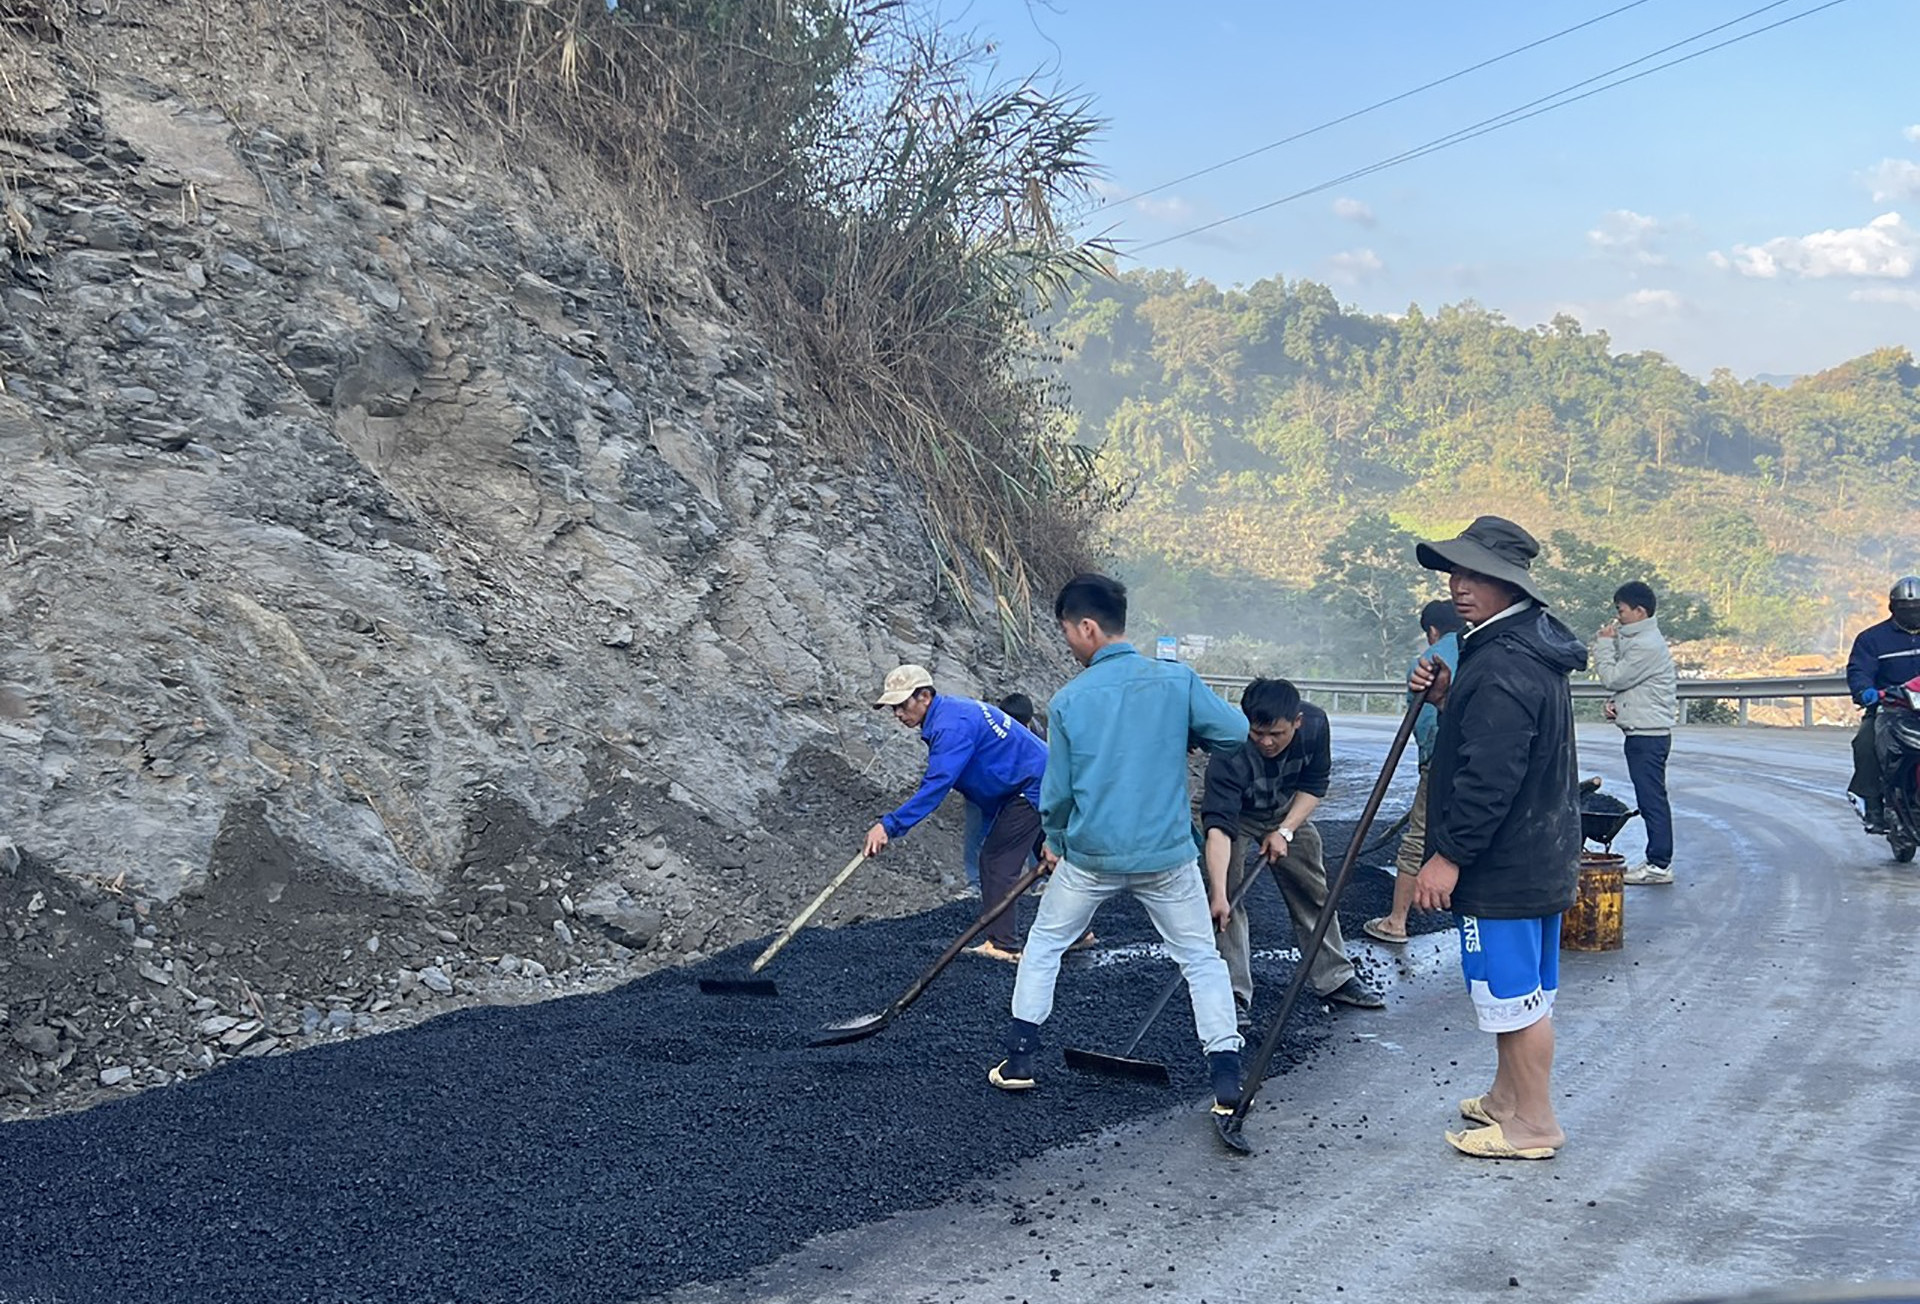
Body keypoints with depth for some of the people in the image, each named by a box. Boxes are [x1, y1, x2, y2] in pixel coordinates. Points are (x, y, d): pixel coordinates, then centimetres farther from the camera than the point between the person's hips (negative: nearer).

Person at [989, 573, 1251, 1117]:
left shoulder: (1068, 700, -8)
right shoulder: (1177, 680, -8)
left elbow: (1056, 791, -2)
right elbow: (1237, 733, -1)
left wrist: (1054, 840, 18)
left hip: (1090, 856, 0)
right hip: (1168, 856, 0)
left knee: (1044, 945, 21)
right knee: (1202, 959, 14)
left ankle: (1019, 1059, 22)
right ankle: (1227, 1080, 6)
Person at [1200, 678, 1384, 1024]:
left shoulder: (1315, 724, -27)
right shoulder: (1231, 752, -41)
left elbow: (1314, 785, -10)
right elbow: (1219, 826, -47)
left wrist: (1285, 831, -21)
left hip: (1287, 810, 4)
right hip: (1233, 813, -4)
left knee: (1313, 891, 9)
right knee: (1231, 898, -16)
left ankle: (1335, 978, 23)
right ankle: (1234, 993, -8)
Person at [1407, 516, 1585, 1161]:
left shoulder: (1504, 666, -24)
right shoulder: (1534, 649, 11)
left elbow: (1489, 777, -27)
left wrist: (1450, 855, -22)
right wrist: (1446, 697, 5)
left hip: (1502, 866, -11)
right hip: (1540, 858, 11)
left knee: (1513, 994, 0)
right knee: (1525, 990, 21)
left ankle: (1532, 1124, 11)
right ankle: (1509, 1097, 35)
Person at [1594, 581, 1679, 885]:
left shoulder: (1647, 645, -16)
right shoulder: (1638, 640, 17)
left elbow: (1614, 678, -15)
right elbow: (1625, 682, 22)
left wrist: (1604, 644, -5)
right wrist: (1615, 703, 3)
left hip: (1649, 734, -11)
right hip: (1644, 732, 11)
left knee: (1651, 797, -7)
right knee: (1649, 798, 13)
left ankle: (1659, 865, -4)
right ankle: (1656, 860, 18)